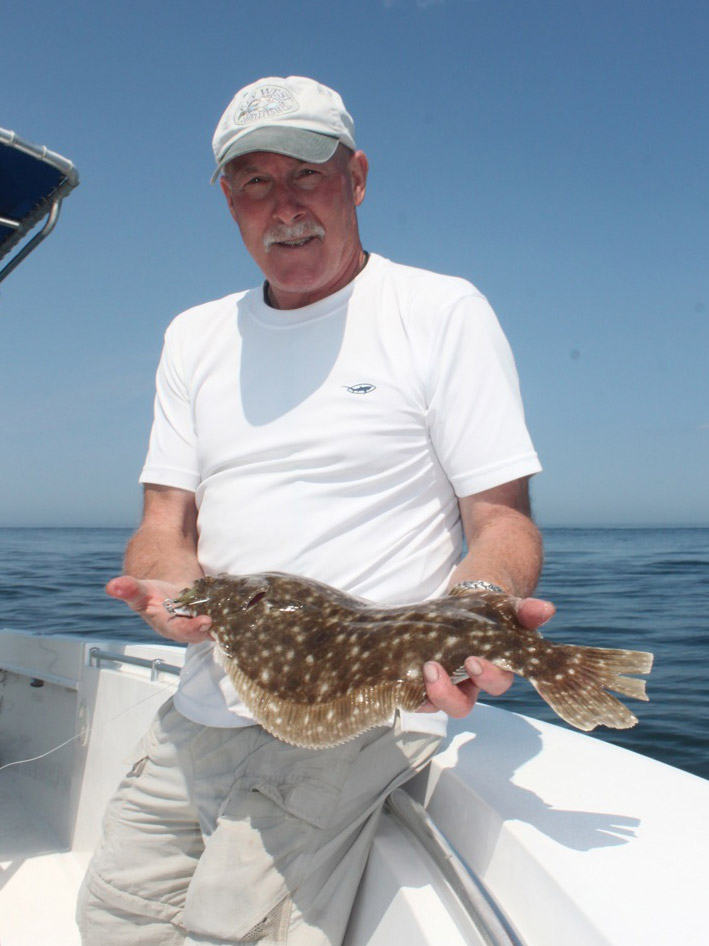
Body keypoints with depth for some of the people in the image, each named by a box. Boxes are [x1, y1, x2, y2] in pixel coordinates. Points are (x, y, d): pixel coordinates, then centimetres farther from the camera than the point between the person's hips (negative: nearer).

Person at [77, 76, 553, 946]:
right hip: (206, 705, 6)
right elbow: (164, 525, 8)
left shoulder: (442, 311, -3)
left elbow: (502, 522, -7)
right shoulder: (194, 336, 11)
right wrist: (173, 587, -15)